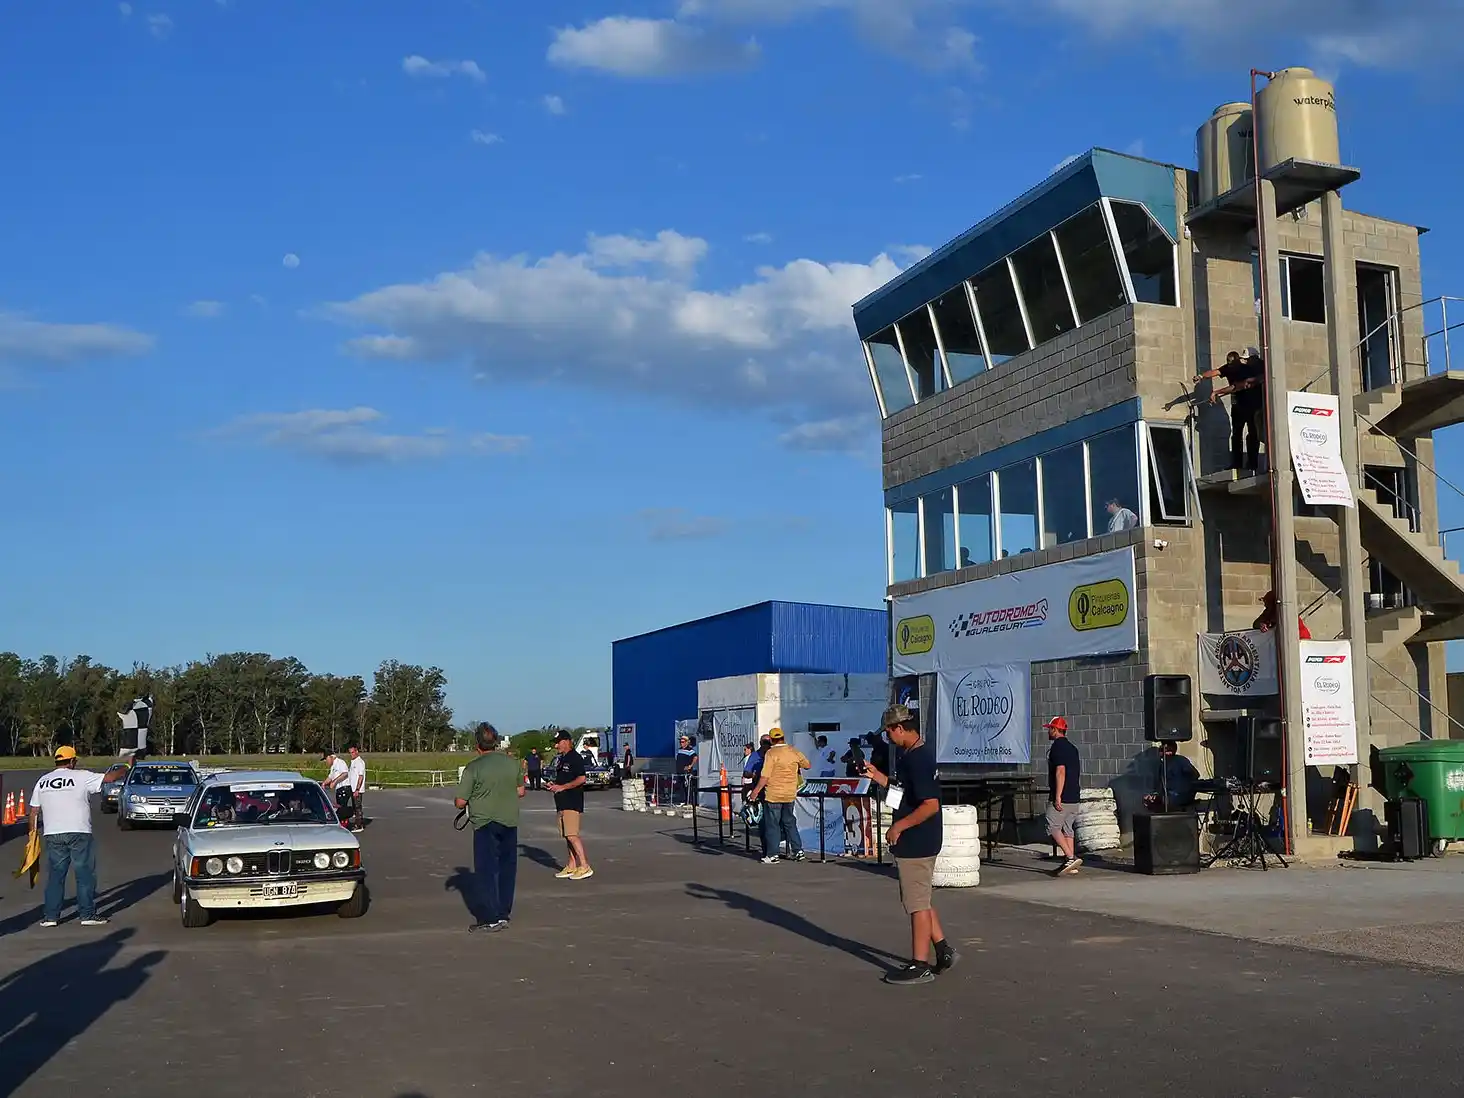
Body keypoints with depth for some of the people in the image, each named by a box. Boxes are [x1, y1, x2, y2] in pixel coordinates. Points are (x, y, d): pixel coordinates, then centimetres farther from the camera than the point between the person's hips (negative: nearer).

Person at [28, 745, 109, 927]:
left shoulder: (42, 781, 11)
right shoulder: (81, 777, -4)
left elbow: (34, 811, 12)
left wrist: (33, 832, 20)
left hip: (52, 835, 4)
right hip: (78, 832, -4)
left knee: (55, 875, 11)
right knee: (85, 874, 3)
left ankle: (50, 916, 11)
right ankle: (88, 914, 3)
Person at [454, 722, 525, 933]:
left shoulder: (473, 768, -12)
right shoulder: (513, 763, 3)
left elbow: (460, 802, -9)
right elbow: (520, 791, 15)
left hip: (485, 824, -5)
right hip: (510, 822, 5)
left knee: (486, 870, 1)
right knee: (507, 868, 13)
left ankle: (490, 918, -1)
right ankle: (504, 913, 20)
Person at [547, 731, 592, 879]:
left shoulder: (575, 758, -10)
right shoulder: (560, 759, 19)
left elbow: (581, 779, -19)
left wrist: (562, 787, -17)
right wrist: (553, 784, 9)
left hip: (573, 802, -10)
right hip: (562, 802, 10)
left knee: (572, 835, -15)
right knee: (567, 836, 10)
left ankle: (585, 867, -15)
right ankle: (571, 866, 15)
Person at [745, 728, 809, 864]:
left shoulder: (771, 753, -13)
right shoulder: (794, 752, 3)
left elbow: (765, 776, -17)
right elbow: (808, 765, 17)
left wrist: (756, 790, -10)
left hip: (773, 795, -5)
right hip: (790, 794, 5)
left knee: (772, 824, 2)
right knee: (789, 822, 17)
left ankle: (772, 855, 4)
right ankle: (798, 850, 16)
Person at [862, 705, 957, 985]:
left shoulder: (918, 759, -22)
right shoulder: (912, 755, 10)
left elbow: (930, 805, -27)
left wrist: (899, 826, -21)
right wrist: (876, 776, 13)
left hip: (915, 843, -10)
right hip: (917, 843, 10)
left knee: (918, 904, -1)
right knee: (922, 900, 19)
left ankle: (920, 965, 8)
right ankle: (943, 951, 27)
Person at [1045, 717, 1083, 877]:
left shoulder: (1057, 746, -12)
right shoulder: (1072, 747, 17)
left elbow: (1060, 771, -21)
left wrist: (1058, 796, -22)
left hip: (1061, 798, -9)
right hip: (1074, 798, 9)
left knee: (1053, 827, -4)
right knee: (1067, 829, 12)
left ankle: (1071, 857, -13)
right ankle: (1071, 863, 10)